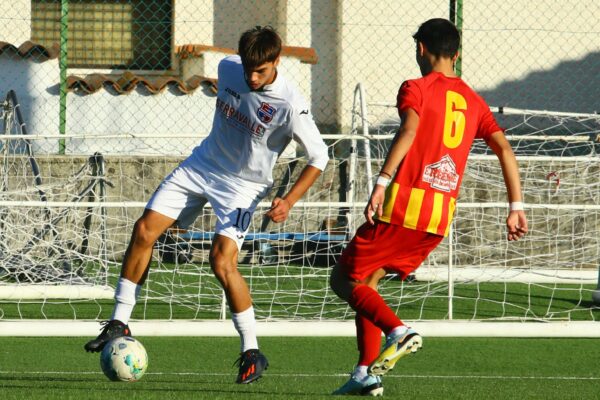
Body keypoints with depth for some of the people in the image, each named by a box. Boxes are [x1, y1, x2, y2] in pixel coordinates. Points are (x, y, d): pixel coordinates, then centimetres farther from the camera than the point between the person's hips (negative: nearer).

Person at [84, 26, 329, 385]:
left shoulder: (290, 105, -24)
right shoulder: (228, 69, -8)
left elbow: (319, 157, -15)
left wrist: (289, 201, -23)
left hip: (243, 185, -6)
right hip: (202, 165, 6)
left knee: (222, 261, -21)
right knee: (144, 230, -4)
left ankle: (252, 352, -7)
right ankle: (119, 324, 6)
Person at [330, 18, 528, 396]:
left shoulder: (416, 88, 0)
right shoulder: (473, 102, 18)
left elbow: (409, 130, -18)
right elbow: (505, 148, 11)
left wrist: (382, 182, -26)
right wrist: (517, 208, 11)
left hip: (405, 204, -7)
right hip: (443, 216, 7)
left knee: (344, 279, 4)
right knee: (367, 282, 20)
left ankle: (398, 331, -19)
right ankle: (366, 373, 10)